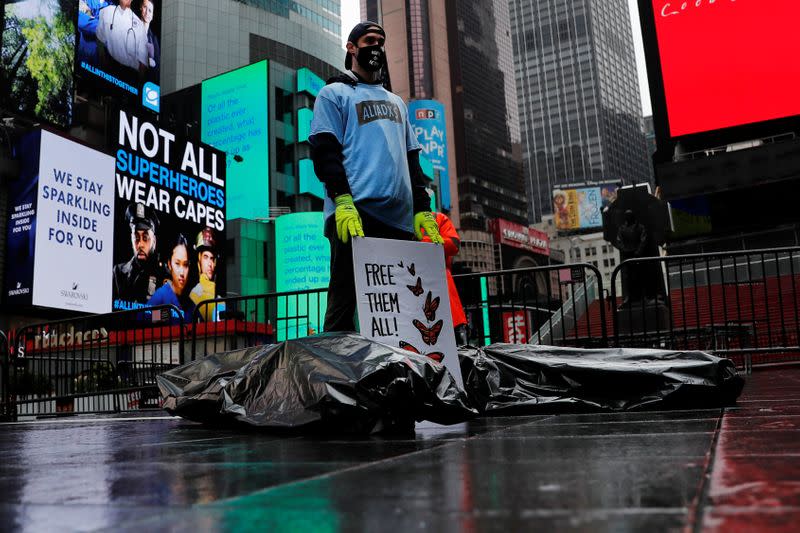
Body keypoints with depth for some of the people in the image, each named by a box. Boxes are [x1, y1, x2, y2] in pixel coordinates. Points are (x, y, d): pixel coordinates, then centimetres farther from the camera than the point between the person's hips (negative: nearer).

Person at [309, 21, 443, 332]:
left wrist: (423, 210, 13)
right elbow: (325, 151, -1)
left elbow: (412, 159, 26)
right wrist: (342, 201, -17)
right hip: (355, 215, -6)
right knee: (344, 304, -9)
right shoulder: (334, 93, 13)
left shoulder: (396, 102, 32)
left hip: (401, 220, 6)